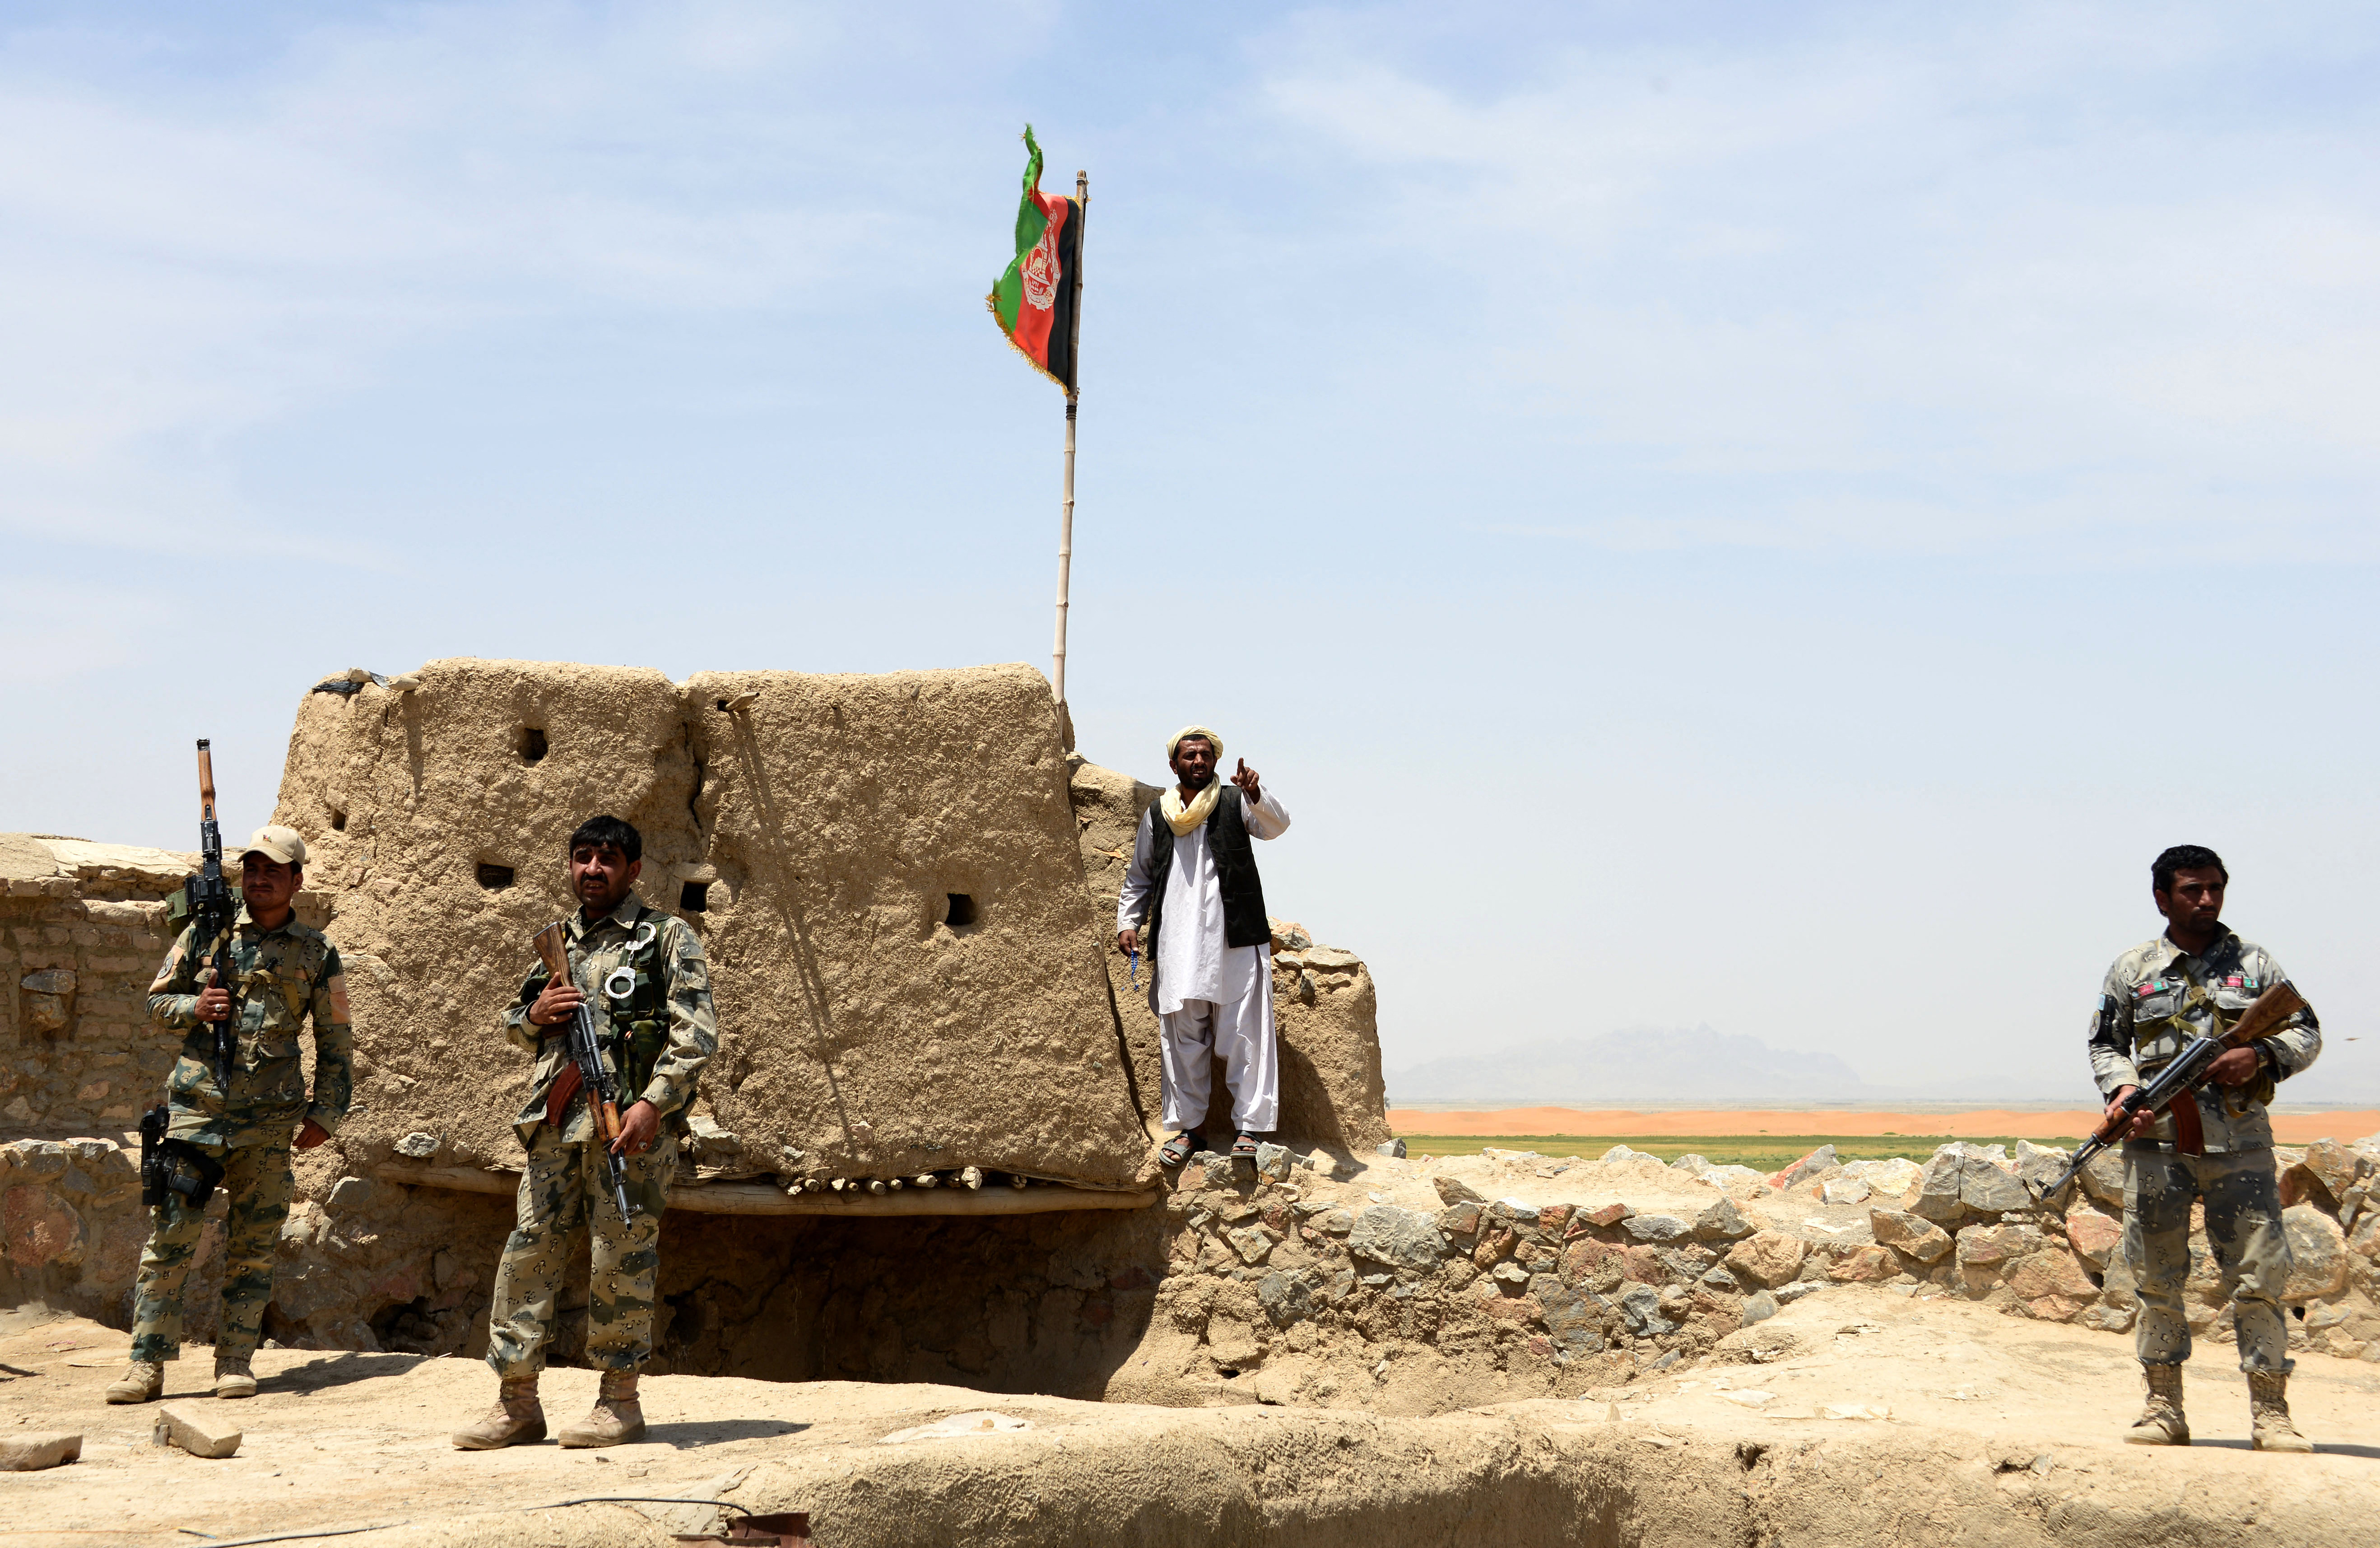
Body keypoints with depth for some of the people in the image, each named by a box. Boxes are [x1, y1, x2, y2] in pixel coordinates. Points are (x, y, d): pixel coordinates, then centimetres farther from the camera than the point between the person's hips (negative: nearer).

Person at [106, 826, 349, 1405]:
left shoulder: (317, 955, 7)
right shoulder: (205, 933, 7)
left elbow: (337, 1043, 11)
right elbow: (156, 999, 13)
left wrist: (325, 1114, 4)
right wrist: (194, 1007, -8)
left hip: (270, 1120, 0)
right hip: (196, 1109, 0)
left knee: (254, 1246, 3)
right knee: (169, 1237, -4)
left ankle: (235, 1363, 10)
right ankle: (148, 1366, -2)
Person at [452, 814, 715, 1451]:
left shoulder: (668, 938, 2)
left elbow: (696, 1033, -6)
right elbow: (516, 1027, 28)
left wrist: (653, 1101, -17)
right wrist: (536, 1013, 4)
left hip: (630, 1118, -5)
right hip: (557, 1121, 6)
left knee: (621, 1258, -3)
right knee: (529, 1249, 2)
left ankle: (620, 1402, 6)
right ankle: (518, 1402, 7)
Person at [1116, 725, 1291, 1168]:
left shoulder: (1235, 802, 5)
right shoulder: (1157, 814, 15)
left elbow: (1276, 826, -14)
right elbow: (1139, 877, 23)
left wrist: (1257, 797, -33)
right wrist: (1128, 923, 11)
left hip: (1235, 939, -3)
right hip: (1177, 944, 3)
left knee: (1245, 1035, -5)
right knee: (1181, 1039, 4)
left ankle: (1249, 1126, -1)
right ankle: (1187, 1129, 12)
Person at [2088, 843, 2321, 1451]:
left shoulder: (2254, 965, 8)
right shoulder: (2132, 971, 9)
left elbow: (2307, 1034, 10)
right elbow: (2104, 1043, 14)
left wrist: (2260, 1055, -10)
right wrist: (2122, 1088, -5)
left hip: (2239, 1144, -1)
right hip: (2156, 1144, 1)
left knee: (2259, 1275, -5)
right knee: (2157, 1279, 4)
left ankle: (2269, 1410, 1)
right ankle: (2164, 1406, 13)